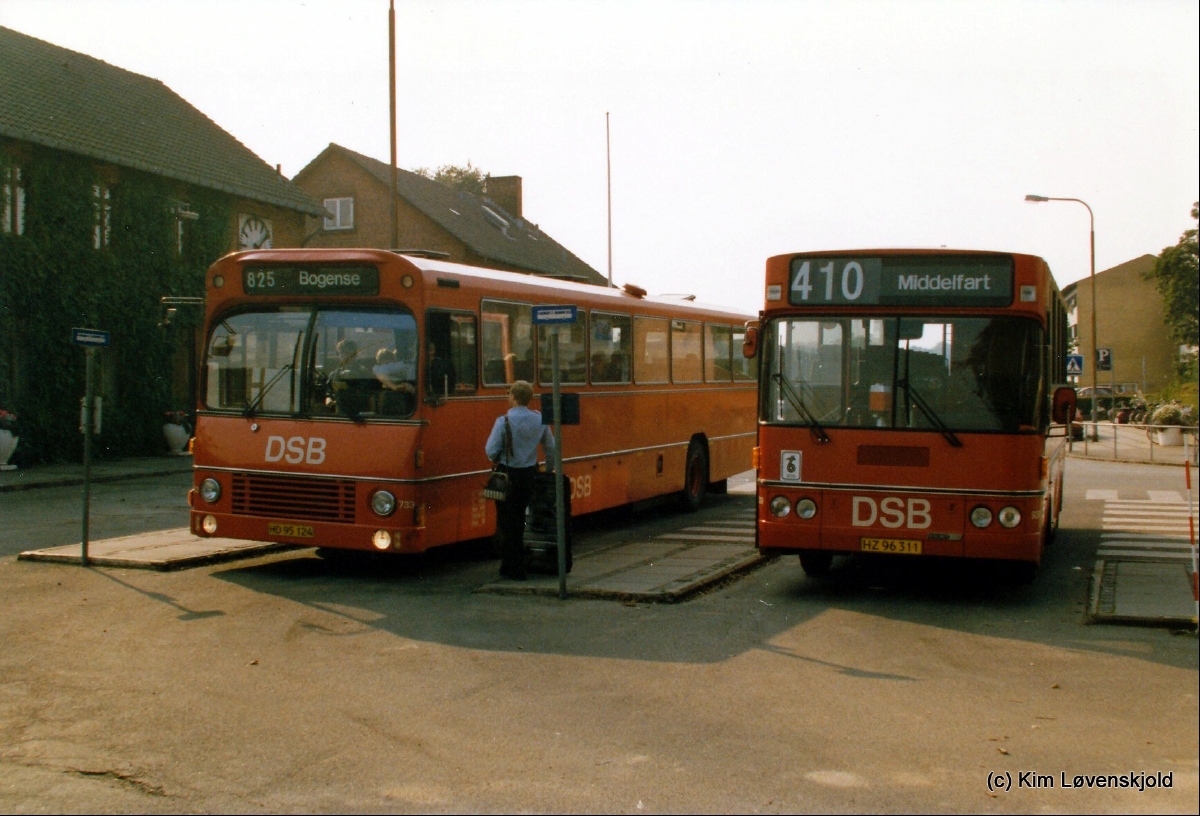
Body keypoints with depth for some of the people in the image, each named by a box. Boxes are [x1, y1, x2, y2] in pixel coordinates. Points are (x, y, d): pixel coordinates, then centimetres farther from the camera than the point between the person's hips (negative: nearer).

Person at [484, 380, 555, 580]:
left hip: (507, 475, -5)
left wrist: (497, 460, 4)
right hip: (528, 475, 5)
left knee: (507, 523, 4)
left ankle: (514, 570, 5)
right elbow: (551, 448, 9)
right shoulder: (540, 420, 0)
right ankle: (510, 566, 25)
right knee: (519, 521, 18)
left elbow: (491, 450, -18)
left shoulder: (504, 421, -16)